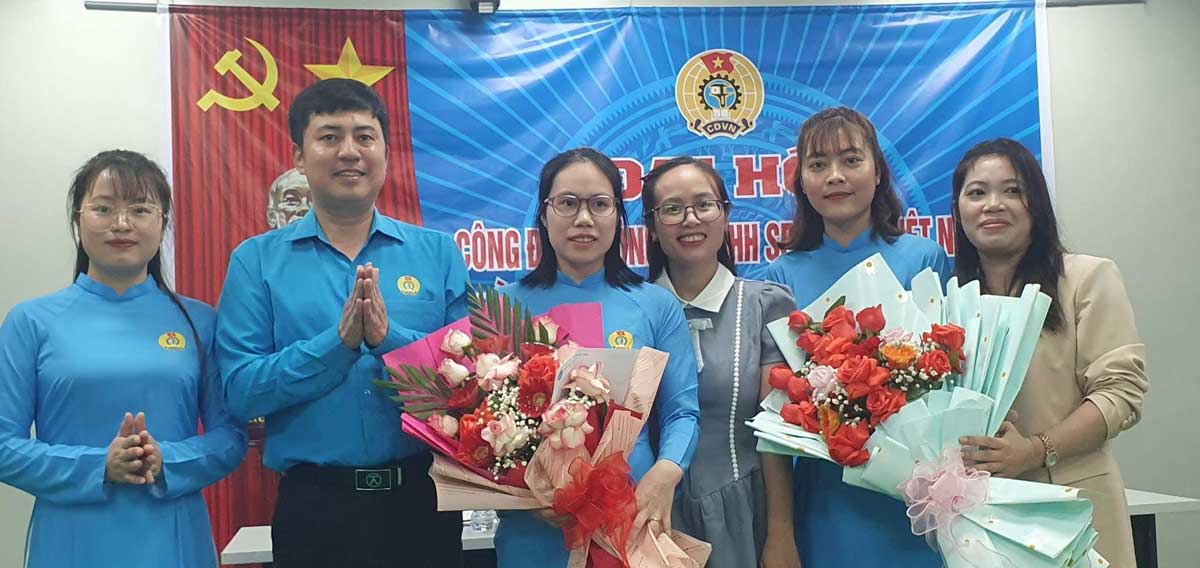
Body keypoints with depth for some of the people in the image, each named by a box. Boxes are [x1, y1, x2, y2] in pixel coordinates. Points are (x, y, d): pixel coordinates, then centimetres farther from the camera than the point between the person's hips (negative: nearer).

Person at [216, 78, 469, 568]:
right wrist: (340, 341, -19)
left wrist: (392, 339, -19)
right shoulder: (256, 261, 1)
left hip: (422, 498, 1)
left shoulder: (438, 253, 3)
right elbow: (240, 391, -8)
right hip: (313, 504, -1)